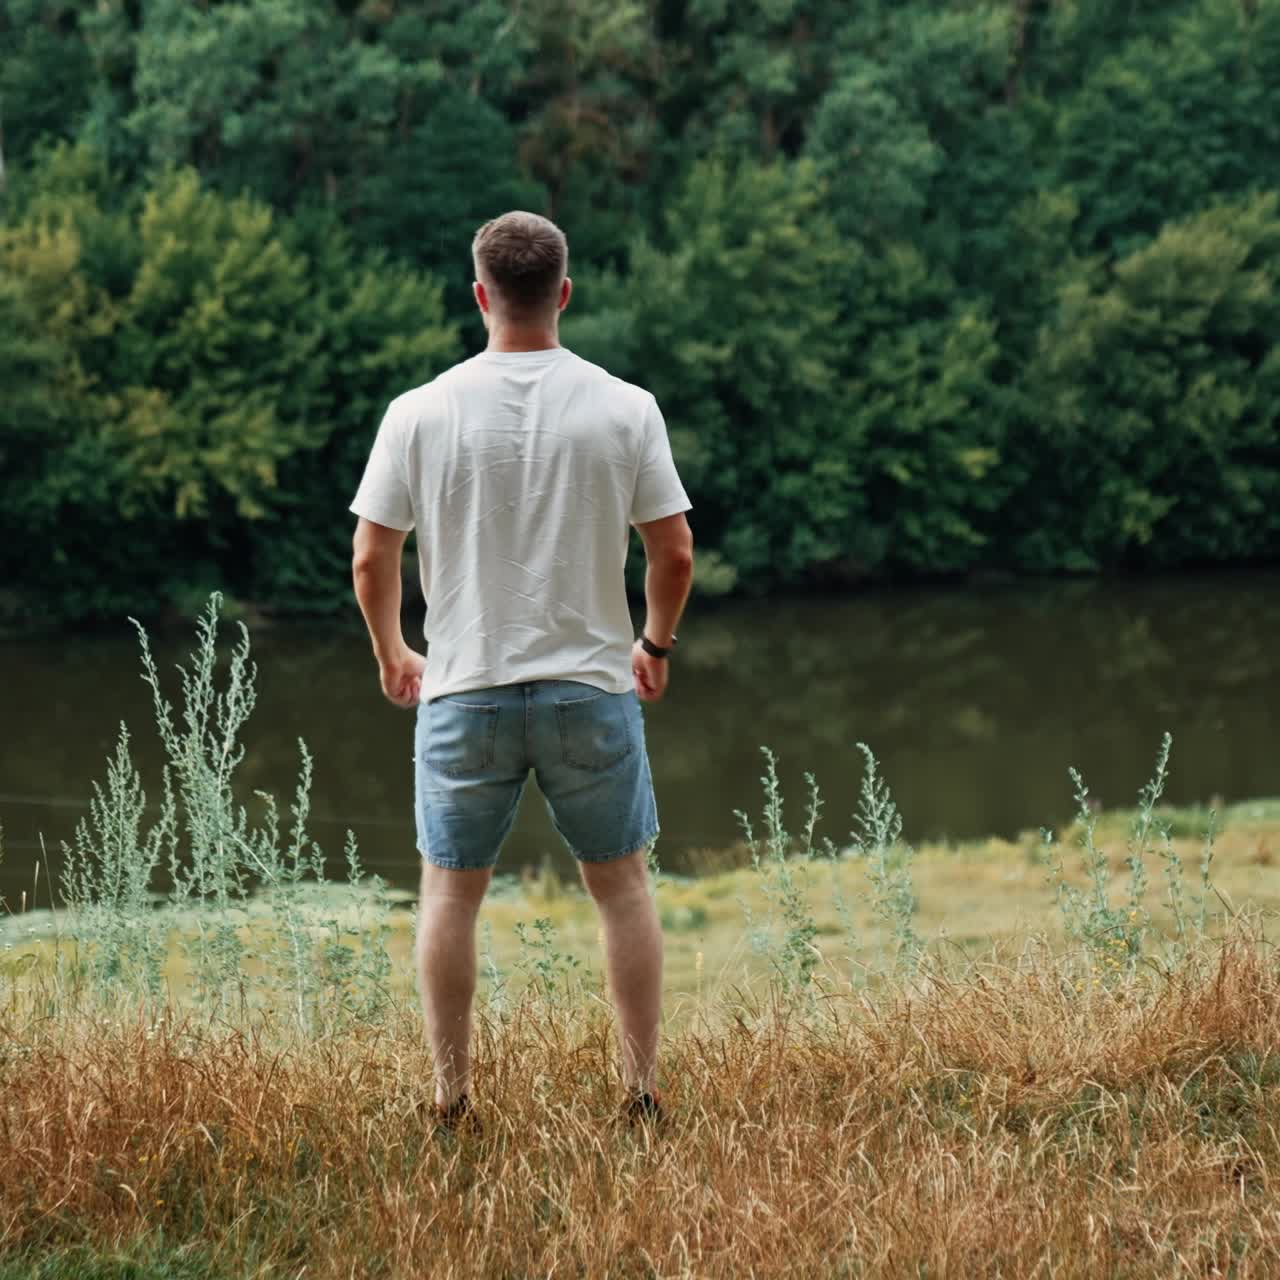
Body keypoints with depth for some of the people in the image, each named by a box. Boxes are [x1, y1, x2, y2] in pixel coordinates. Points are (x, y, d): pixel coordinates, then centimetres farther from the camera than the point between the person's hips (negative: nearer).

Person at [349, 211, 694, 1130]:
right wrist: (655, 645, 17)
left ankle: (452, 1098, 15)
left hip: (464, 689, 0)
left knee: (452, 890, 13)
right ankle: (644, 1090, 14)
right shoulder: (624, 409, -5)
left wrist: (392, 655, 16)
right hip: (592, 684, 0)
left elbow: (372, 558, -2)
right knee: (622, 884, 13)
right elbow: (675, 554, -2)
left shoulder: (422, 413, -6)